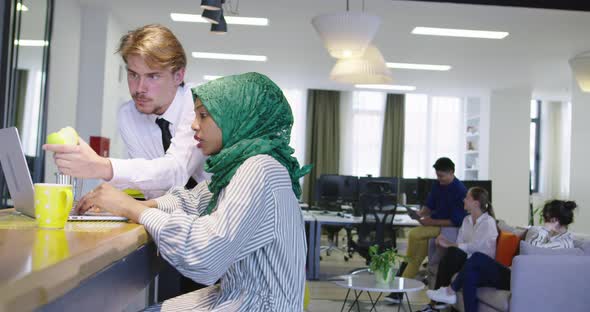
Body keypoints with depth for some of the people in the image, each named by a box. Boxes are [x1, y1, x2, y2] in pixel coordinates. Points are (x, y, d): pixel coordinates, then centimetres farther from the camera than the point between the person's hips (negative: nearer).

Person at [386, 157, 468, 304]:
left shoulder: (460, 191, -15)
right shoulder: (437, 185, 6)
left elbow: (456, 221, -17)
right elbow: (429, 206, 14)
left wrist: (432, 222, -22)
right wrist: (420, 213, -7)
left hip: (449, 227, -6)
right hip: (435, 223, 6)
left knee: (414, 235, -25)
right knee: (418, 255, -14)